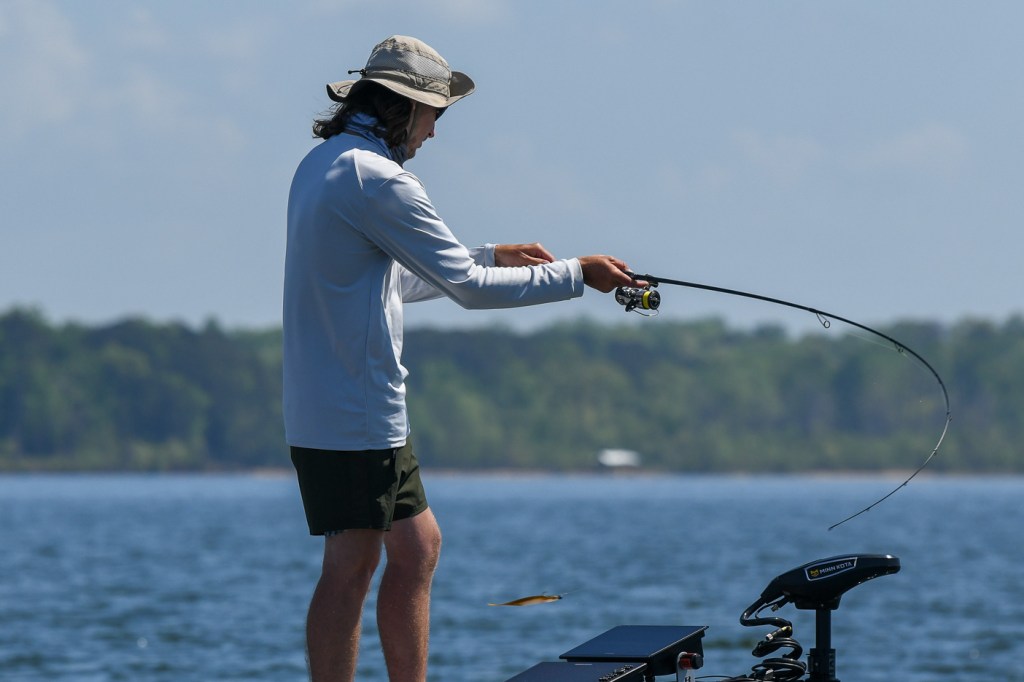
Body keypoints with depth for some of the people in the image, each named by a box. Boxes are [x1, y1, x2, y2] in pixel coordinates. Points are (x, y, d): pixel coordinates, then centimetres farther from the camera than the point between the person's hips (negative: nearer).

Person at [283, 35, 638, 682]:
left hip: (325, 406, 10)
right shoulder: (377, 179, -17)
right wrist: (577, 274, -5)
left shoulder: (323, 165, 15)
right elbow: (468, 288, -14)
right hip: (357, 413, -10)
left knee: (416, 546, 15)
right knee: (352, 567, -7)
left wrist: (491, 257, 25)